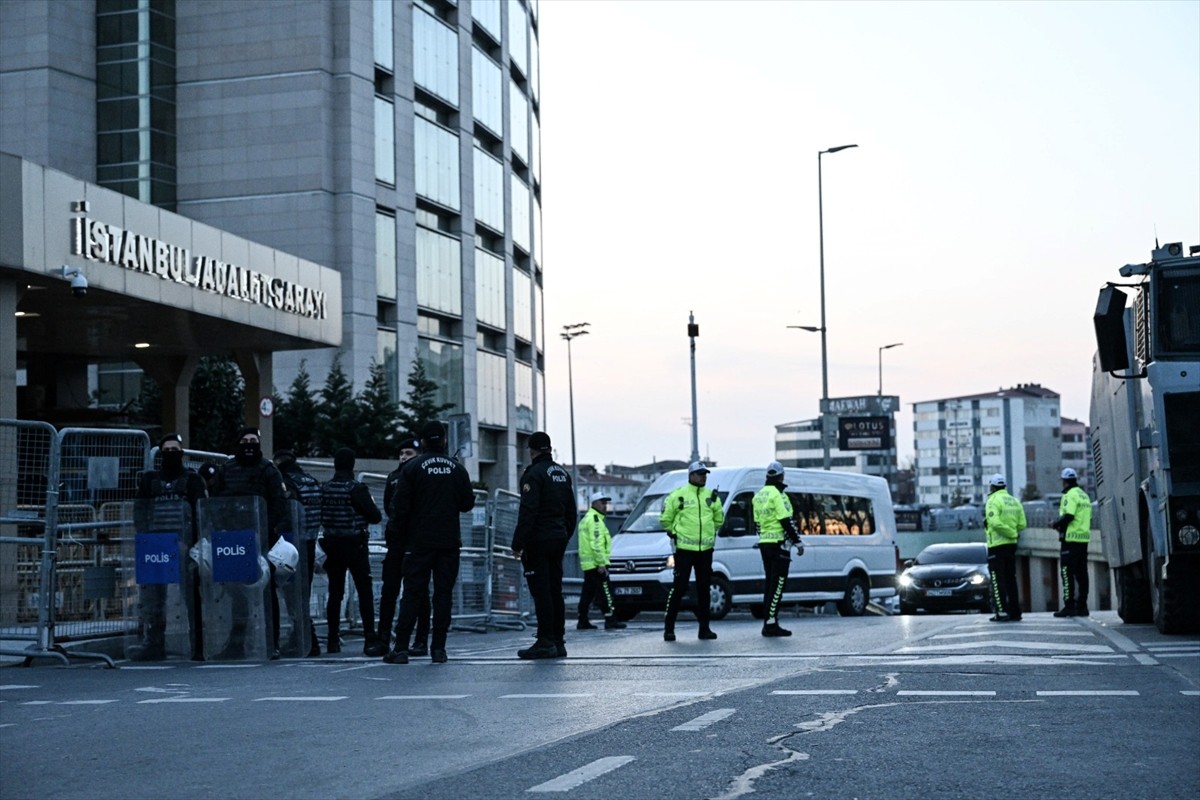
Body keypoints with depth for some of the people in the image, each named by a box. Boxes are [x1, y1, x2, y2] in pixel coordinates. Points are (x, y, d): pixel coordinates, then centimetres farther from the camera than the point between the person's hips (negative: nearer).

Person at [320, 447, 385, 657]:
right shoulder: (357, 488, -13)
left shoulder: (324, 488, 1)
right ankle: (370, 640, -10)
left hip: (331, 545, 5)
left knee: (335, 592, 11)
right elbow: (375, 516, -12)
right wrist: (371, 506, 7)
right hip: (355, 544, -5)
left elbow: (320, 516, 8)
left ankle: (332, 640, 12)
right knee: (365, 592, -3)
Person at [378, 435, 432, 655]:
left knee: (419, 592, 0)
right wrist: (396, 519, 6)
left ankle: (422, 641, 5)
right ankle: (383, 639, 8)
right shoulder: (394, 476, 13)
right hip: (397, 538, 5)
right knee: (389, 590, 4)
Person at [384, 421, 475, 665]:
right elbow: (468, 503, 8)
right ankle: (438, 648, 2)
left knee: (412, 592, -1)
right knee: (444, 593, 5)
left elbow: (400, 506, -6)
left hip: (419, 542, -2)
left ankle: (401, 647, -5)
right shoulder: (457, 469, 5)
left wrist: (401, 535, 6)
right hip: (449, 542, 2)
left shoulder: (413, 468, -3)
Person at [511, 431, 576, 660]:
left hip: (538, 540, -8)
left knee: (541, 592, -8)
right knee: (555, 591, 10)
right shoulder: (563, 474, 16)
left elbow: (527, 512, -18)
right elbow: (571, 512, 20)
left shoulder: (534, 474, -11)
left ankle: (546, 642, -10)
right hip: (558, 540, 8)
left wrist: (517, 543, -17)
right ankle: (558, 642, 12)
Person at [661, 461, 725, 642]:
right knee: (679, 588, -5)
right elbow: (665, 519, 3)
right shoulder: (678, 495, -4)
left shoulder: (711, 497, 9)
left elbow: (719, 519, 23)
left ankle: (704, 628, 15)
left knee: (704, 589, 8)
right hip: (684, 550, -4)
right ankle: (669, 628, -1)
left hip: (705, 550, 4)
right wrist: (675, 533, 7)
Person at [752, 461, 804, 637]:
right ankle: (771, 624, -13)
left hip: (764, 543, 9)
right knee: (777, 583, -8)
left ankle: (770, 622, 14)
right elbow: (786, 521, -17)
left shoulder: (759, 496, 14)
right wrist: (797, 542, -12)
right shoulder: (777, 495, -13)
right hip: (778, 542, -9)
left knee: (770, 582, 13)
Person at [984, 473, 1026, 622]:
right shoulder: (1014, 501, 10)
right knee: (1011, 579, 13)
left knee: (998, 580, -4)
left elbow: (995, 523, -23)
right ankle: (1015, 612, 13)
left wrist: (1011, 532, -12)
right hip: (1011, 545, 7)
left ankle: (1002, 612, -9)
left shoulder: (993, 501, -11)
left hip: (997, 545, -7)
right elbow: (1022, 525, 6)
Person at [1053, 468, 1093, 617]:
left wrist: (1055, 524, -3)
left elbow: (1068, 516, -20)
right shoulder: (1084, 495, 19)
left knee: (1067, 572, -7)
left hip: (1071, 539, -9)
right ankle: (1082, 606, 9)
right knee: (1081, 573, 9)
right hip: (1083, 539, 9)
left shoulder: (1070, 495, -10)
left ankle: (1069, 605, -11)